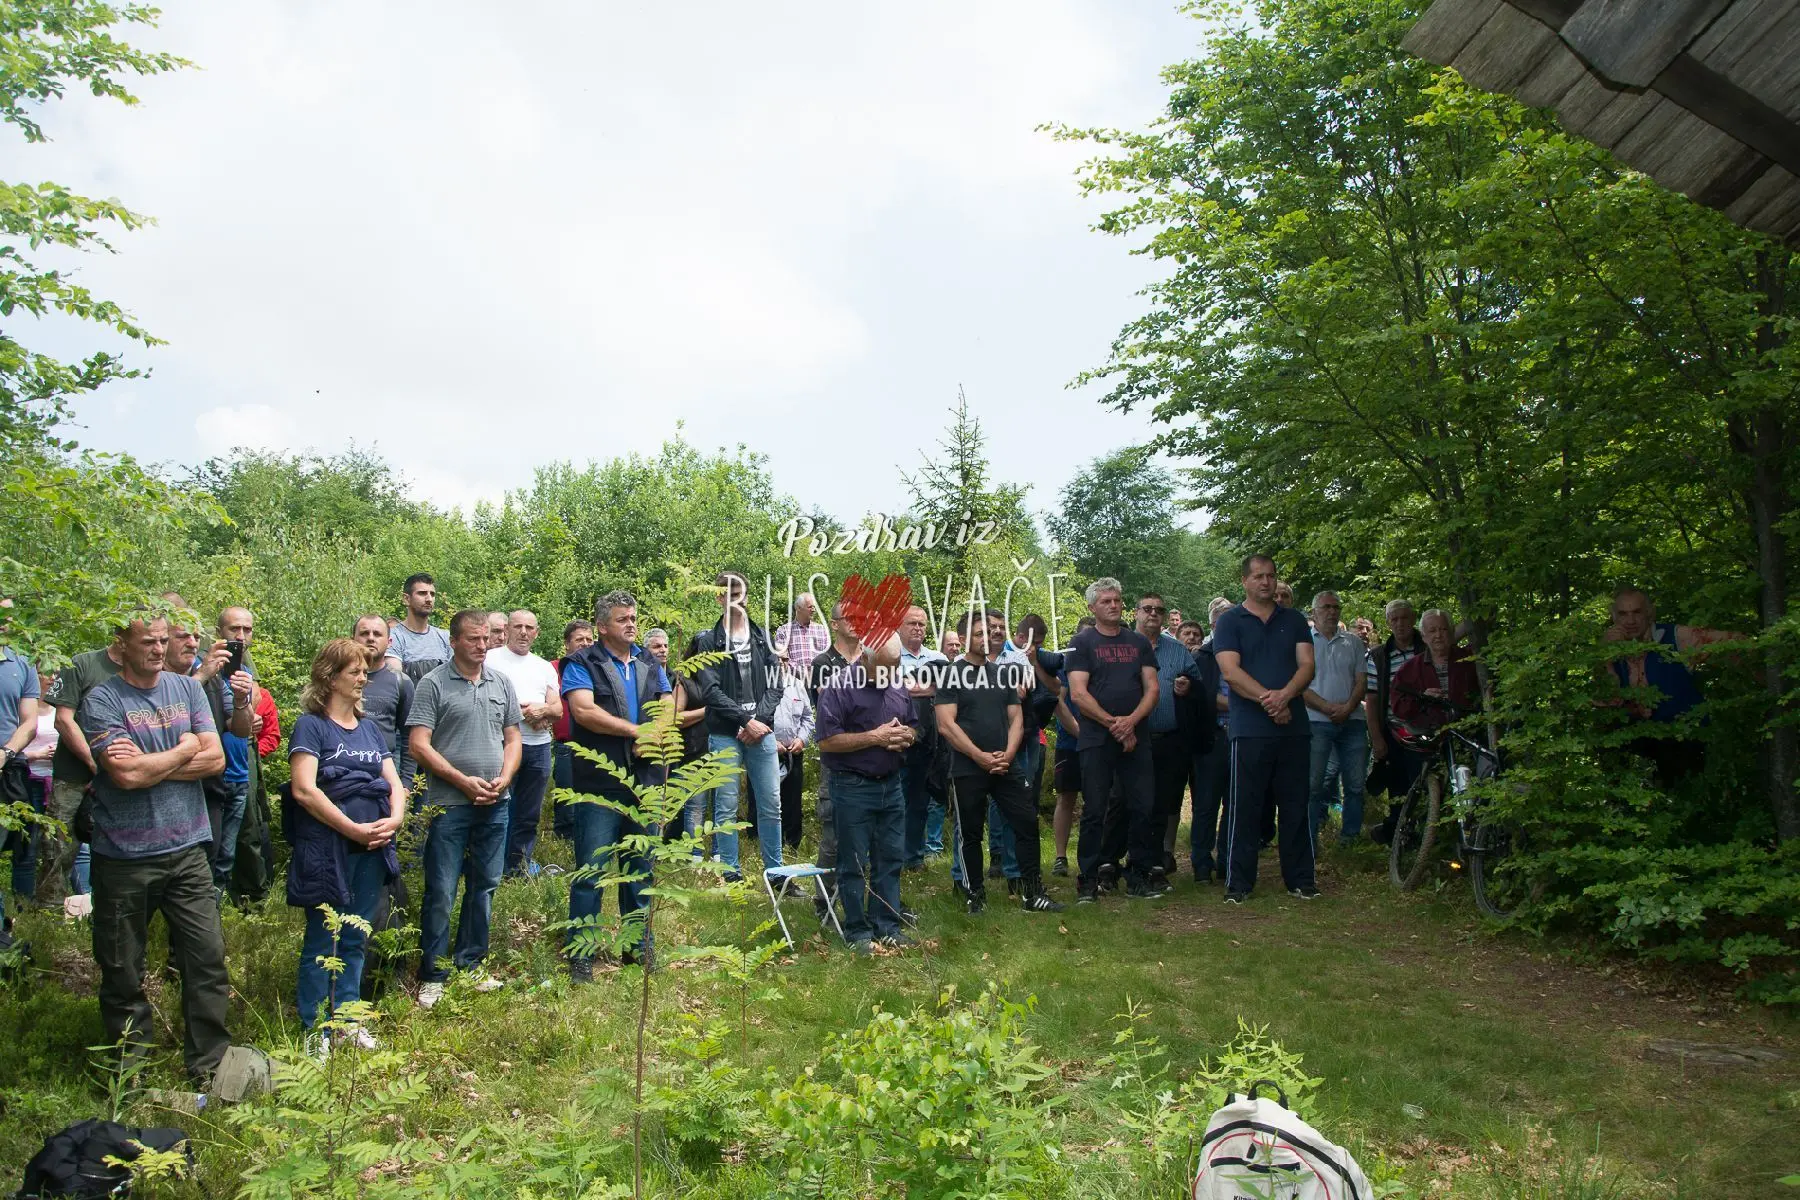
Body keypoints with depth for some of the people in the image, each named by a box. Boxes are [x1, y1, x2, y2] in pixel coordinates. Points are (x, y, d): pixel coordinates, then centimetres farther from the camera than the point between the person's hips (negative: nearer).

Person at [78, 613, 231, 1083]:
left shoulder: (186, 688, 7)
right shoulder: (101, 701, -7)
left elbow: (215, 758, -2)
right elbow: (127, 774, -19)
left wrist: (149, 765, -12)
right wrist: (184, 750, -6)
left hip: (187, 850, 3)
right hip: (124, 856, -3)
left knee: (208, 958, 3)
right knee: (123, 970, 9)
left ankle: (210, 1067, 15)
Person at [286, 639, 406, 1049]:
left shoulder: (370, 728, 15)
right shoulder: (311, 725, -4)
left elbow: (394, 783, 13)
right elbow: (304, 789, -15)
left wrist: (395, 818, -8)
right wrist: (352, 829, -17)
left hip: (372, 850, 6)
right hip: (328, 849, -6)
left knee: (355, 940, 13)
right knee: (322, 941, 3)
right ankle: (314, 1030, 14)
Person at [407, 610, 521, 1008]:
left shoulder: (502, 684, 10)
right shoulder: (433, 684, -5)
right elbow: (419, 745, -10)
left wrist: (504, 778, -4)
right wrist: (463, 781, -14)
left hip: (494, 806, 5)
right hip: (449, 805, -5)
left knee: (484, 886, 12)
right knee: (441, 893, 0)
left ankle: (471, 966, 25)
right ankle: (433, 976, 10)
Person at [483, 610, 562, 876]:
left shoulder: (545, 667, 19)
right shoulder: (491, 659, 3)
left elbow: (558, 710, 12)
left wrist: (543, 709, -11)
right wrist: (523, 712, -12)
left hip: (539, 746, 5)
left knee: (529, 816, 9)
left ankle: (518, 869, 18)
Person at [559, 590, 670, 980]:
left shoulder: (650, 664, 15)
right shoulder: (583, 664, -3)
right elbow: (583, 711, -18)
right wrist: (636, 731, -14)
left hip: (643, 783, 6)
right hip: (599, 785, -5)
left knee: (639, 870, 13)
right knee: (591, 873, -2)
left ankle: (638, 945, 25)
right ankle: (580, 956, 7)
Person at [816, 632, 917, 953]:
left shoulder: (898, 686, 7)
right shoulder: (840, 687, -14)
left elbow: (913, 728, 19)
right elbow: (827, 742, -18)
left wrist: (906, 735, -6)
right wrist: (875, 737, -19)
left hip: (890, 785, 6)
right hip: (853, 787, -6)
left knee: (890, 859, 11)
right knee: (854, 863, 2)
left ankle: (886, 926, 22)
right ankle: (857, 931, 13)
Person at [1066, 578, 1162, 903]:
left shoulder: (1139, 642, 13)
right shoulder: (1082, 643, 2)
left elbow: (1152, 688, 6)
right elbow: (1078, 694, -7)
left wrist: (1131, 721, -10)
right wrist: (1112, 723, -13)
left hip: (1134, 738, 3)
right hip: (1096, 740, -3)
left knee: (1144, 807, 0)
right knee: (1094, 811, -1)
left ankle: (1140, 876, 11)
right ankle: (1088, 880, 7)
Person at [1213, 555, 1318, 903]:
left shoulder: (1294, 620, 14)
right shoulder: (1229, 621, 4)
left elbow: (1307, 665, 3)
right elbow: (1231, 671, -8)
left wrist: (1284, 696, -16)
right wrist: (1268, 700, -17)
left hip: (1294, 727, 3)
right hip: (1250, 729, -3)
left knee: (1295, 805, 7)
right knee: (1245, 808, 0)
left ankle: (1300, 878, 15)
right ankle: (1239, 882, 5)